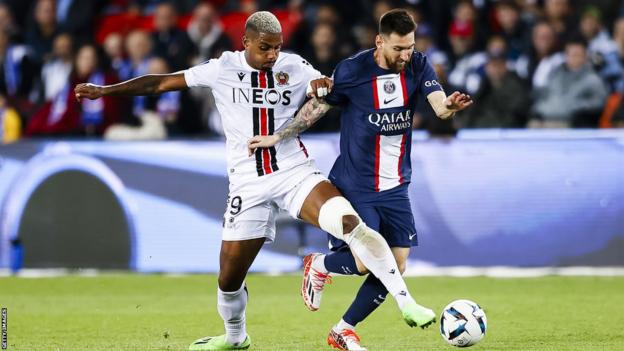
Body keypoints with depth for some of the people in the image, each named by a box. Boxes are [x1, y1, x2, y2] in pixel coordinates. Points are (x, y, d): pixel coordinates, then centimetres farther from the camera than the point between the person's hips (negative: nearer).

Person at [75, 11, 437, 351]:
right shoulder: (222, 69, 1)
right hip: (249, 183, 1)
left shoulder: (295, 68, 1)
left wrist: (325, 86, -23)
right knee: (229, 276, 5)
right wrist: (105, 90, 3)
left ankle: (405, 301, -25)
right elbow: (161, 83, 5)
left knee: (348, 221, -27)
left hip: (296, 172, -1)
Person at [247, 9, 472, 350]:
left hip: (395, 186, 4)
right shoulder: (352, 70, -13)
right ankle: (318, 266, 20)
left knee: (396, 267, 1)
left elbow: (438, 105, -19)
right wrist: (277, 137, 1)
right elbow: (317, 106, 0)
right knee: (364, 263, -15)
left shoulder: (418, 66, -5)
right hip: (355, 186, -4)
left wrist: (450, 105, -43)